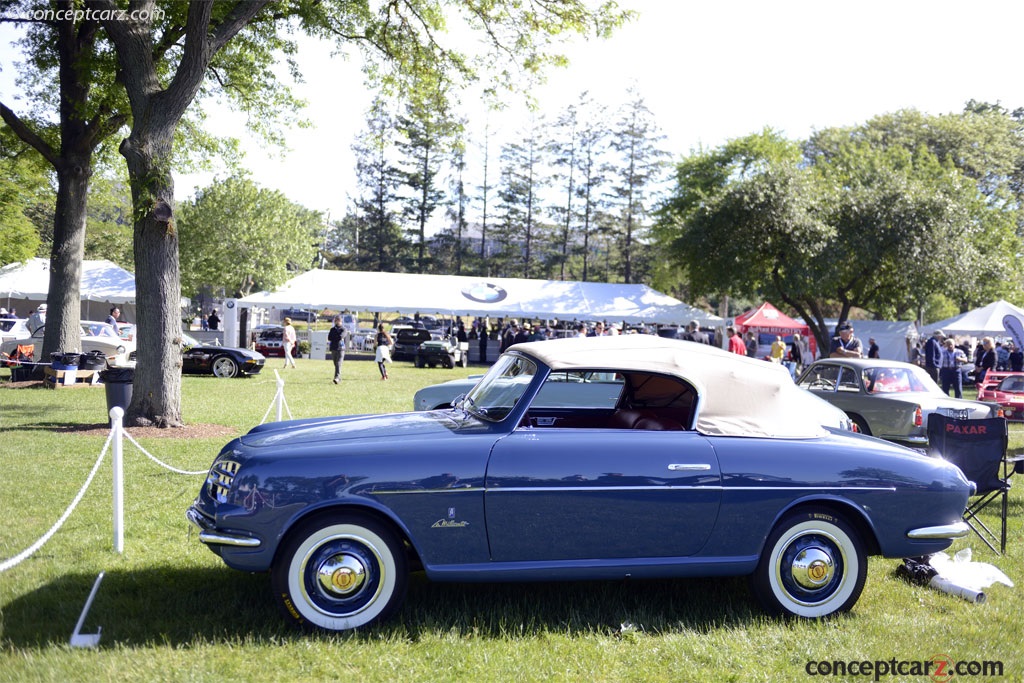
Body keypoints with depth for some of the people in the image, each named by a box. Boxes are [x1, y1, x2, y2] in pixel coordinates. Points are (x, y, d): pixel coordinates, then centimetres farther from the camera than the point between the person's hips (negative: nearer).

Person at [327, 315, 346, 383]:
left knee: (338, 364, -6)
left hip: (340, 349, -2)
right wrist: (337, 338, -4)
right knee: (336, 364, 1)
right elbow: (329, 338, -1)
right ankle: (339, 378, 3)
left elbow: (341, 336, -9)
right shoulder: (332, 329, 13)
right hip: (333, 349, 2)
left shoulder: (343, 329, 6)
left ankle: (337, 378, -9)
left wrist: (334, 337, 2)